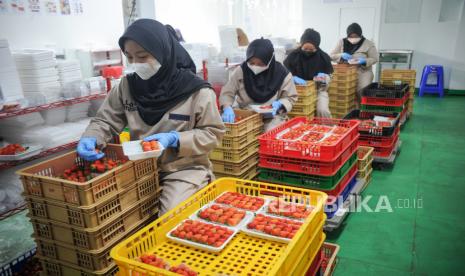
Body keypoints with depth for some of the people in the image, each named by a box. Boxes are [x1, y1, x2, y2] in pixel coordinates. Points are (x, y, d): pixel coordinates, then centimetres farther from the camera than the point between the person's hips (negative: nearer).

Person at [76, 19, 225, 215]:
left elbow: (212, 134, -7)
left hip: (185, 168, -4)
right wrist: (90, 139, -14)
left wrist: (175, 139, -21)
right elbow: (105, 121, 7)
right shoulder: (127, 86, 0)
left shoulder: (196, 91, -12)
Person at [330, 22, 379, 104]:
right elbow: (332, 56, 5)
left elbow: (374, 59, 3)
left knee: (362, 93, -22)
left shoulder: (368, 44, 1)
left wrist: (364, 61, -17)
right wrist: (341, 55, -15)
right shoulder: (342, 42, 6)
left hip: (363, 72, -2)